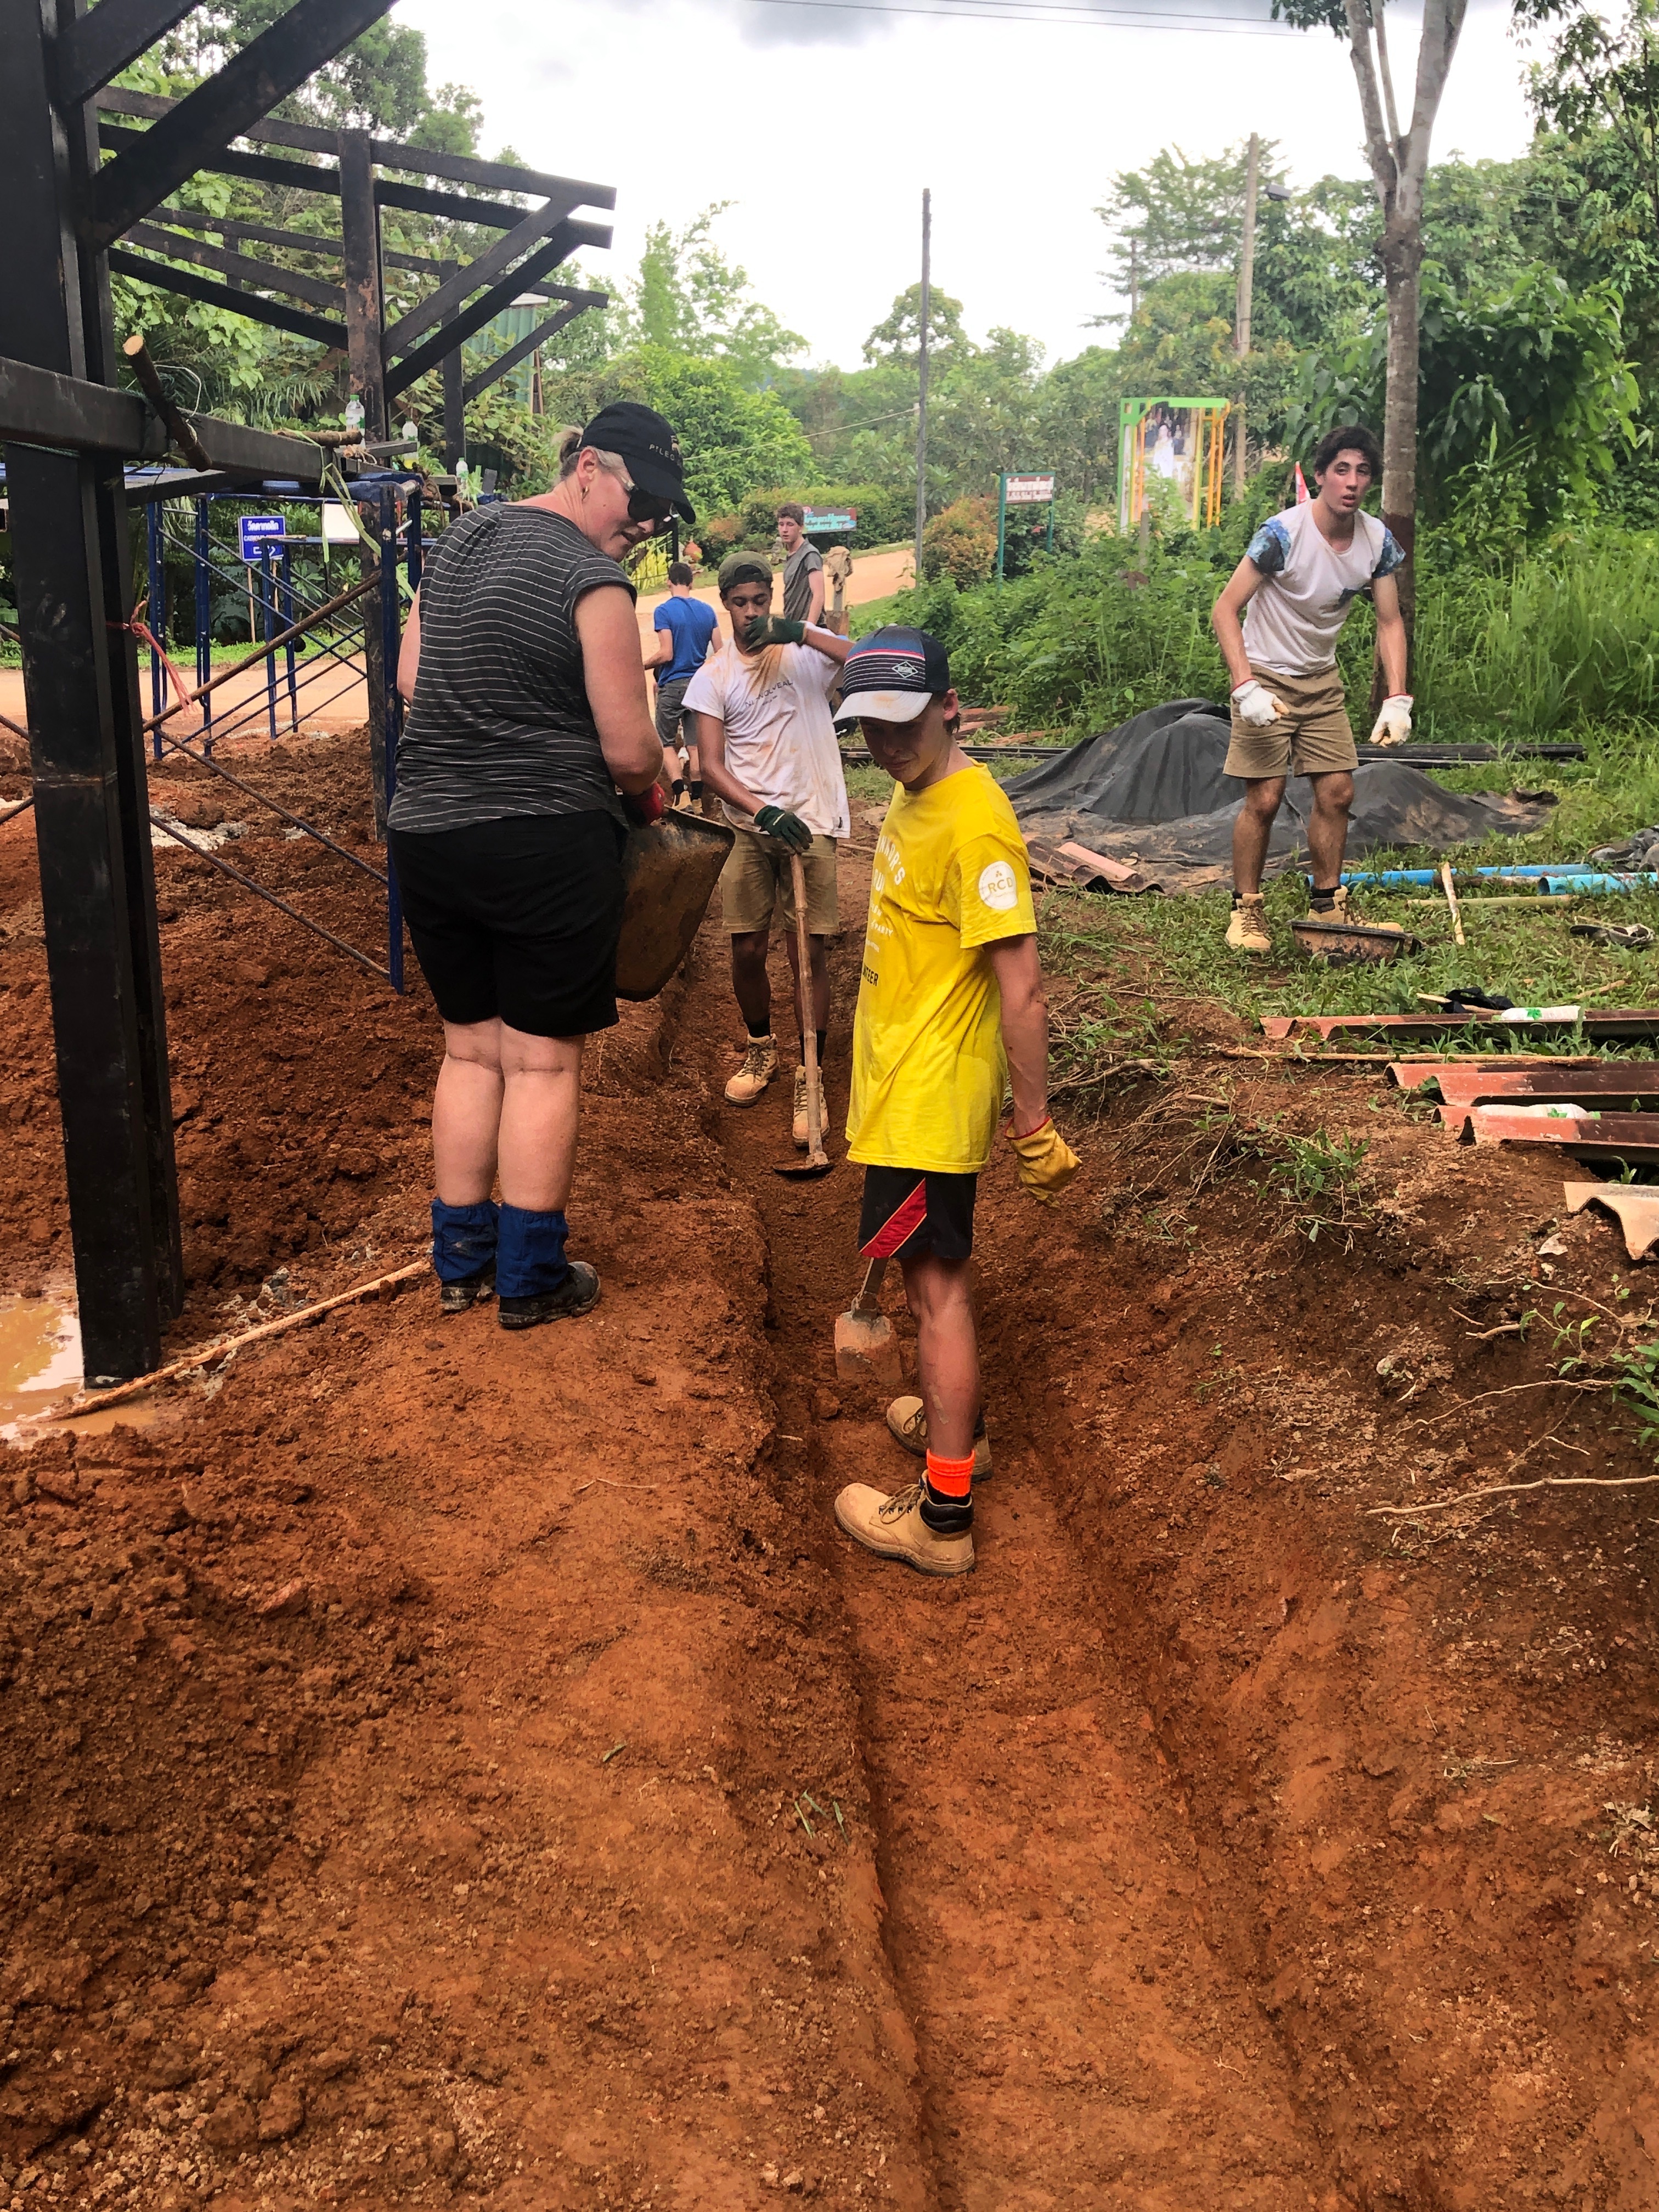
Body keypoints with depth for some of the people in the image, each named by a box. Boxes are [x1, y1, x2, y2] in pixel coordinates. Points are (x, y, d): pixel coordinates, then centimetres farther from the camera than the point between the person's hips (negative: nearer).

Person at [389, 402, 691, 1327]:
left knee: (470, 1048, 17)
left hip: (426, 830, 7)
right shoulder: (594, 580, -13)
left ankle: (460, 1260, 26)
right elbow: (631, 752, -13)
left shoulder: (460, 538, 12)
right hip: (548, 845, -7)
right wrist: (650, 787, 8)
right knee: (543, 1061, 4)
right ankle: (531, 1278, 14)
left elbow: (411, 678, 18)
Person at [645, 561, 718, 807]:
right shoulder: (707, 611, 4)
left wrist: (642, 666, -1)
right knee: (695, 742, 12)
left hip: (673, 684, -4)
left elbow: (666, 654, -16)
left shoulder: (664, 611, -10)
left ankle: (678, 792, -13)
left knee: (666, 742, 5)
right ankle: (697, 798, 12)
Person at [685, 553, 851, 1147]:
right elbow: (712, 768, -4)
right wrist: (764, 813, -20)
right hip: (749, 828, 2)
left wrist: (799, 631, -24)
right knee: (747, 950, 7)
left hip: (810, 824, -2)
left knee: (811, 954, -2)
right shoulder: (713, 677, 4)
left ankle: (809, 1076, 8)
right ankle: (760, 1049, 32)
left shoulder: (805, 653, 2)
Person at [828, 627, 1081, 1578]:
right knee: (933, 1272, 23)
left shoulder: (975, 823, -23)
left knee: (937, 1283, -3)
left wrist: (1035, 1126, -20)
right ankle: (957, 1424, 42)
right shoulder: (915, 795, 8)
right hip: (903, 1081, 10)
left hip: (932, 1098, -10)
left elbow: (1022, 988, -23)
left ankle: (944, 1517, 7)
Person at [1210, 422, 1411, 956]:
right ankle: (1246, 909, 5)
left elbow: (1390, 623, 2)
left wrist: (1397, 699, -10)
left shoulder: (1377, 540, -5)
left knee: (1337, 791, 3)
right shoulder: (1283, 533, -22)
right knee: (1264, 798, -10)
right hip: (1266, 677, -5)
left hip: (1322, 680, 6)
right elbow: (1225, 611, -21)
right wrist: (1246, 688, -31)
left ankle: (1328, 903, 18)